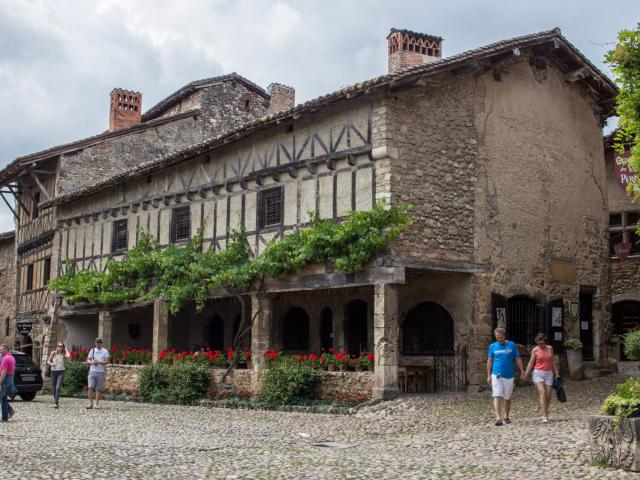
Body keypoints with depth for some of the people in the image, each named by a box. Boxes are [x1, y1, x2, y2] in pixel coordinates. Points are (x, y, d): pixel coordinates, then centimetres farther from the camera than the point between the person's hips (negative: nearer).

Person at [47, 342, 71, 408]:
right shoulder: (53, 353, 4)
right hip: (53, 371, 3)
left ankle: (56, 403, -19)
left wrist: (65, 349, -5)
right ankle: (56, 401, 24)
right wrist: (51, 363, -15)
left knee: (58, 388, -16)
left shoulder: (63, 354, 0)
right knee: (54, 388, 10)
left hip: (61, 372, -3)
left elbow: (68, 356, -22)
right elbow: (48, 361, 8)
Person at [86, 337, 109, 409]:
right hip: (92, 371, 2)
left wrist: (98, 362, -18)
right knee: (90, 387, -8)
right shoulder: (92, 350, 11)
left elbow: (106, 361, -4)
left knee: (99, 389, 0)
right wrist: (92, 362, -12)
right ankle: (91, 403, -1)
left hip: (101, 372, -2)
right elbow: (88, 360, 10)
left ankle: (96, 404, 6)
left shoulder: (105, 351, 3)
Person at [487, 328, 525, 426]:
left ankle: (506, 417, 27)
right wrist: (489, 376, 4)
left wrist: (522, 372, -1)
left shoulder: (512, 345, 1)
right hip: (496, 376, -1)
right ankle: (498, 418, -17)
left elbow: (518, 359, 5)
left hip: (509, 376, 1)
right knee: (497, 396, -11)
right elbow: (489, 361, 7)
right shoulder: (492, 346, 2)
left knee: (507, 398, 11)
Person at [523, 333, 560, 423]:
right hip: (538, 373, -3)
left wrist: (556, 373, 8)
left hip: (548, 374, 3)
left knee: (548, 396, 1)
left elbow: (553, 361, 12)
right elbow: (531, 363, -1)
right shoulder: (535, 350, -3)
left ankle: (545, 411, 27)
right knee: (542, 394, -17)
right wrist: (526, 374, -7)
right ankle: (545, 416, -18)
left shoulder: (550, 348, 5)